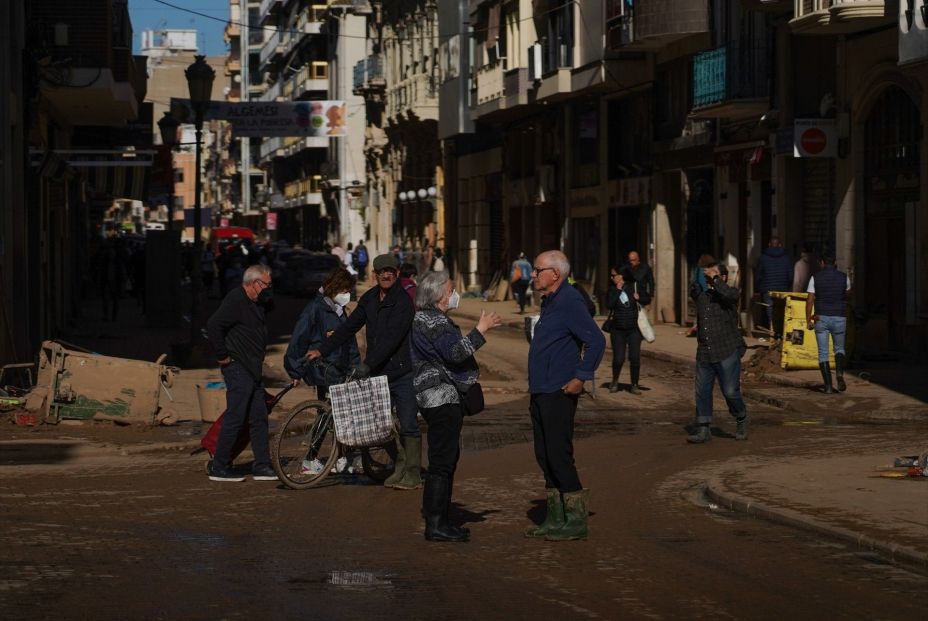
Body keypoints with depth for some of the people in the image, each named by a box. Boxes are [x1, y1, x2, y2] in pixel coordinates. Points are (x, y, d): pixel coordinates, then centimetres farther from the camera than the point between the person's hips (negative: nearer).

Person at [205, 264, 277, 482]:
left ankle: (262, 467, 14)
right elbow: (213, 326, -23)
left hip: (252, 369, 10)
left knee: (259, 418, 10)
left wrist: (265, 292, -2)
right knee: (235, 417, -8)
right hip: (238, 368, -10)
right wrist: (222, 355, -19)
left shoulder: (254, 302, 17)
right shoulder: (235, 300, -15)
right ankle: (219, 468, -2)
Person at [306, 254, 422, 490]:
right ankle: (400, 467, 19)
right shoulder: (369, 299, 9)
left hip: (403, 374, -7)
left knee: (408, 426, -4)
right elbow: (349, 327, 13)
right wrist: (322, 350, 6)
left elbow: (391, 339, -23)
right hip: (378, 373, 7)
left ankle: (413, 473, 1)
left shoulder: (403, 302, -15)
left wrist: (366, 365, -29)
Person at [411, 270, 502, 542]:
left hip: (438, 397, 12)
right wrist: (480, 330, -24)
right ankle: (435, 525, -10)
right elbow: (455, 352, -27)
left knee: (446, 459, 16)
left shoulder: (426, 318, 19)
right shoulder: (434, 321, -15)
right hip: (442, 397, -12)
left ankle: (437, 520, 20)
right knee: (442, 461, -10)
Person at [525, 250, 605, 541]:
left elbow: (596, 340, -21)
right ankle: (556, 518, 18)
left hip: (559, 394, -10)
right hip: (541, 393, 10)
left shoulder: (569, 302, -14)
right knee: (545, 455, 12)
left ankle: (576, 519, 0)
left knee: (558, 455, -7)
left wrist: (581, 377, -20)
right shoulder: (550, 302, 16)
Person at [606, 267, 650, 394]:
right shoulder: (612, 290, 2)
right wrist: (618, 290, -14)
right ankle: (615, 382, 21)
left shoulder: (633, 287, 1)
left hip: (634, 330, 0)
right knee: (618, 359, -4)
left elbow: (647, 299, 7)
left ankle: (634, 385, 11)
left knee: (635, 358, -2)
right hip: (618, 330, 0)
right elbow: (609, 304, -14)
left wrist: (639, 297, -13)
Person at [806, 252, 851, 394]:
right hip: (839, 318, 1)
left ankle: (828, 386, -3)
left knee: (823, 353, 5)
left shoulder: (815, 278, -2)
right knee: (839, 349, 18)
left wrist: (808, 321, 1)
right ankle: (839, 373, -10)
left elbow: (810, 300, -5)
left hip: (821, 318, -1)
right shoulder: (844, 277, 2)